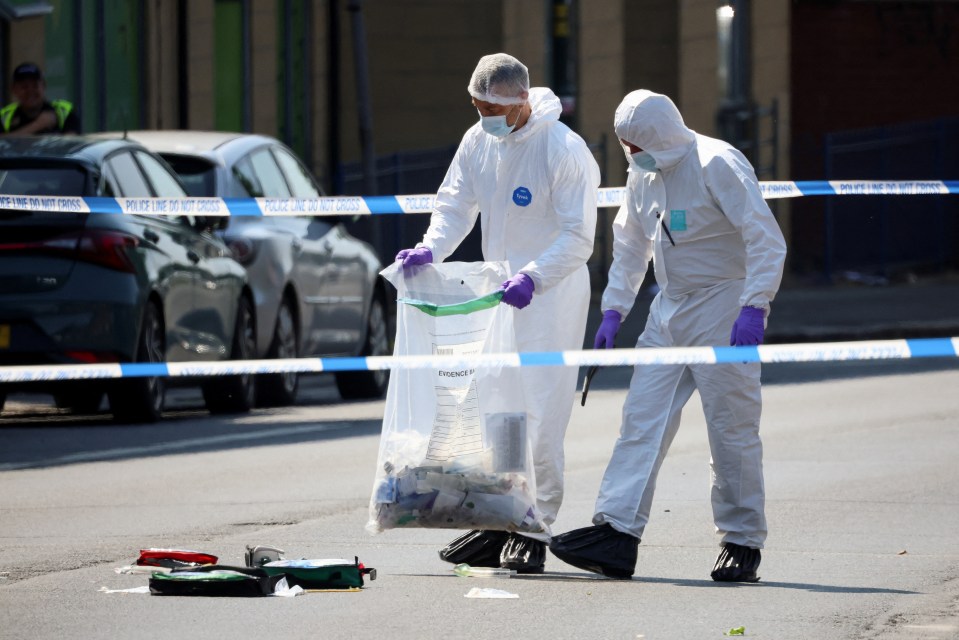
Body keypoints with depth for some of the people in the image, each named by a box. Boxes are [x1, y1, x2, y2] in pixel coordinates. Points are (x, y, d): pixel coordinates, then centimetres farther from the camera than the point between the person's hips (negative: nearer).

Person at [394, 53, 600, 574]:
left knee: (539, 418, -8)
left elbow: (578, 237, -19)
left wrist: (533, 276, -33)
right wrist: (432, 248, -10)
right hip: (500, 294, 7)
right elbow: (456, 204, 11)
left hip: (551, 296, -7)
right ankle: (495, 524, 15)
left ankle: (534, 531, -3)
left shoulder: (563, 149, -17)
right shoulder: (478, 141, 4)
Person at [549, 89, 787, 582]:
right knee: (642, 418, -2)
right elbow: (630, 246, 21)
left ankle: (742, 543, 5)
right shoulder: (643, 175, 9)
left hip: (723, 310, -7)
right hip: (670, 309, 8)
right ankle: (616, 532, -6)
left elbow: (767, 240, -19)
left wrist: (754, 309, -26)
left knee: (731, 428, -4)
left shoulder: (717, 165, -16)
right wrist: (614, 310, 13)